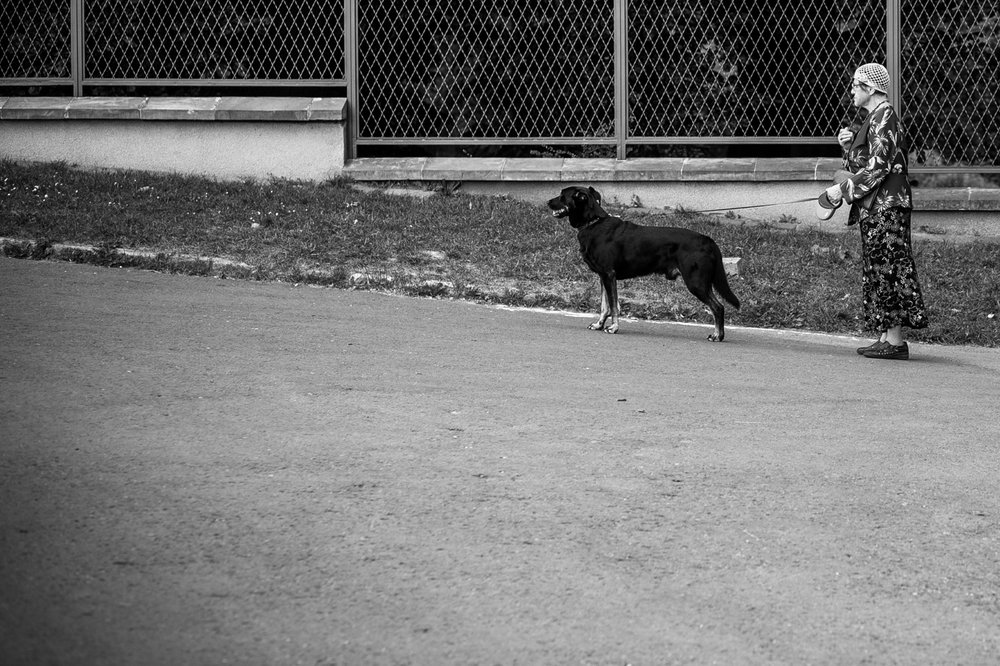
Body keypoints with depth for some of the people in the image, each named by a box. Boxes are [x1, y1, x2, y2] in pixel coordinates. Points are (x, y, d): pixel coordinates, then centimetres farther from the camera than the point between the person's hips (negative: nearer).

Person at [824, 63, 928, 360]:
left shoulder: (884, 117, -12)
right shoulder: (874, 118, 19)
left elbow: (877, 167, -19)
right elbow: (861, 165, 21)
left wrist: (843, 189, -15)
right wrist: (848, 145, 4)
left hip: (886, 206, -10)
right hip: (874, 207, 10)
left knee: (886, 269, -9)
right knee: (878, 270, 10)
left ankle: (894, 340, -9)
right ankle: (887, 337, 12)